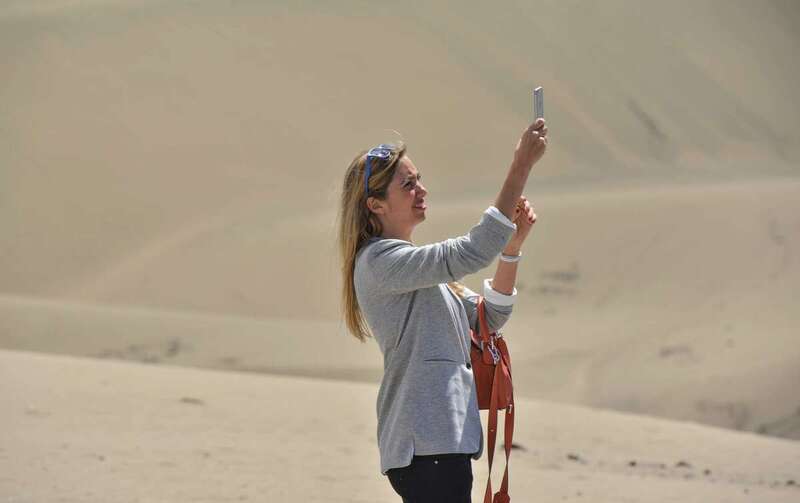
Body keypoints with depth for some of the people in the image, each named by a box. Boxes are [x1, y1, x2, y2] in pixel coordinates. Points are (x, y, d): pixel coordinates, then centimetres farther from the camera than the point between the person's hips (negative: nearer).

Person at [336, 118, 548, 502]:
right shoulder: (380, 262, -11)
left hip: (441, 438, 10)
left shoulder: (414, 266, 20)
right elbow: (469, 254, -23)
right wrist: (520, 168, -23)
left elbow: (488, 318, 16)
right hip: (426, 443, -10)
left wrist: (513, 245, 2)